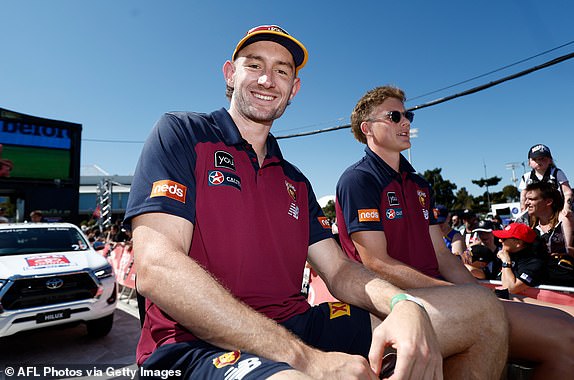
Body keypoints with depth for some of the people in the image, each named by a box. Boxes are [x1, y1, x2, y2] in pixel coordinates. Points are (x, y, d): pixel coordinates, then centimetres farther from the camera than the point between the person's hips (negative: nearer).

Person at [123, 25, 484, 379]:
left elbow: (339, 270, 9)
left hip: (297, 326, 6)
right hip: (199, 344, -5)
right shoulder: (180, 134, -3)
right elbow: (157, 269, -16)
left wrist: (405, 305, -15)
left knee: (483, 312, -1)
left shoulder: (296, 183, 16)